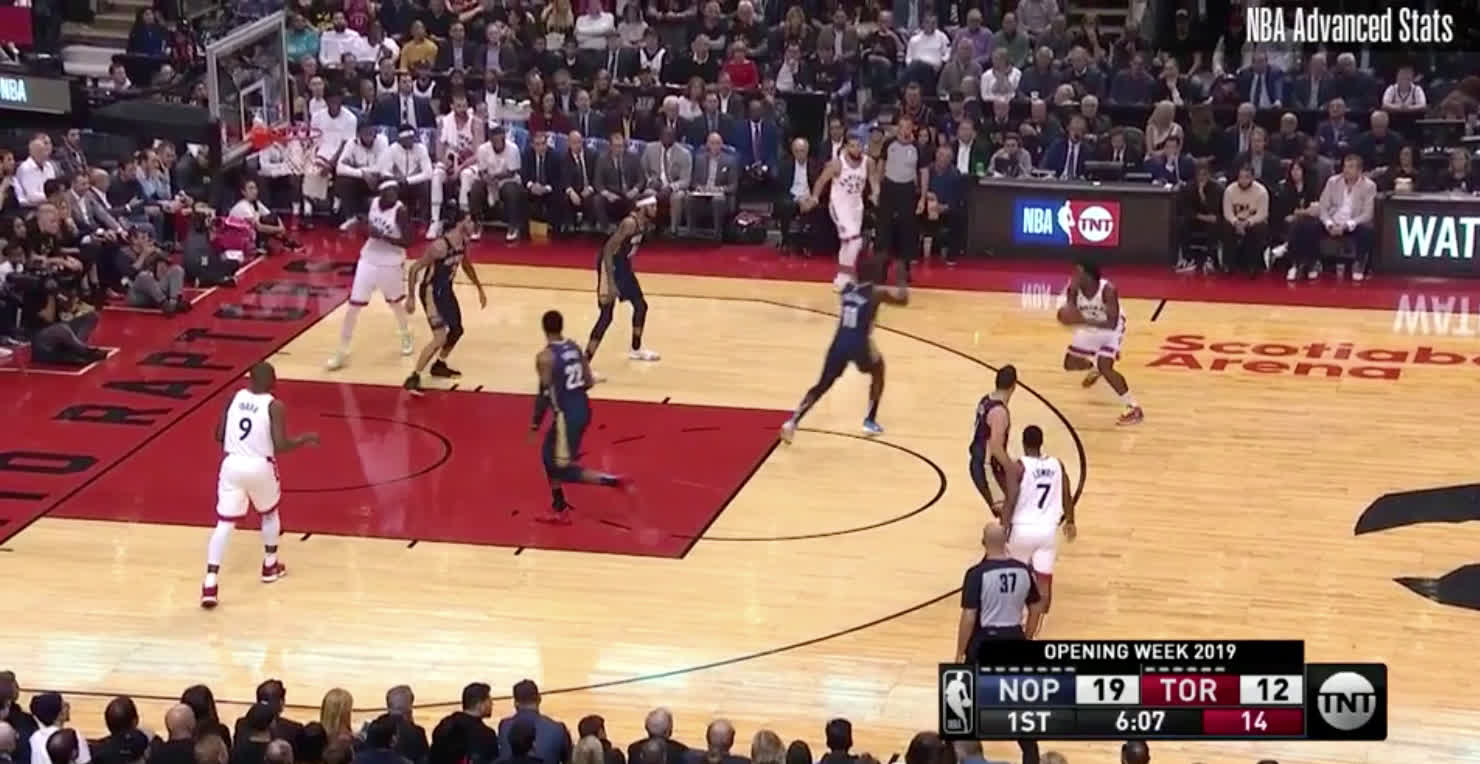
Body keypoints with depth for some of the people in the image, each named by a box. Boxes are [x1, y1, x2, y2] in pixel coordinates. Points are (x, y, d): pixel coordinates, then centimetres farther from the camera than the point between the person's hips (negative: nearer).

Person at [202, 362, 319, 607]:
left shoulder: (235, 398, 2)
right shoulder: (274, 406, -10)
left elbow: (219, 436, 6)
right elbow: (280, 446, -16)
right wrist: (305, 439, 0)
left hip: (232, 465, 3)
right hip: (260, 467, -3)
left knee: (224, 523, 2)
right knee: (269, 513, 27)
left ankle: (210, 583, -11)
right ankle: (270, 565, 40)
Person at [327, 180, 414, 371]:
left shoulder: (401, 211, -20)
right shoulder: (374, 203, -3)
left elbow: (407, 241, -23)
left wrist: (383, 236, -31)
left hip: (390, 264, -4)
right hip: (368, 260, 4)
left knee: (395, 302, 19)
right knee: (353, 306, -1)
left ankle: (406, 336, 49)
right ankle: (342, 352, 5)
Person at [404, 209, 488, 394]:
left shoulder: (463, 242, -2)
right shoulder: (440, 246, -28)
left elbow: (466, 264, 20)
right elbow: (414, 269, -24)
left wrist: (480, 289, 23)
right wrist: (411, 298, -22)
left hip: (446, 289, 9)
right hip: (432, 291, -9)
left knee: (456, 330, 21)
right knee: (440, 338, -17)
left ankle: (439, 365, 42)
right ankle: (414, 378, -12)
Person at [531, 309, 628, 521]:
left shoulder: (545, 357, -17)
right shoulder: (575, 347, 5)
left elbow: (545, 394, -17)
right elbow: (589, 382, 8)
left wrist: (535, 424, -7)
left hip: (566, 415, -8)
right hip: (583, 409, 8)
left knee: (564, 469, 2)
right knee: (550, 456, 24)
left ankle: (613, 481, -10)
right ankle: (559, 508, 29)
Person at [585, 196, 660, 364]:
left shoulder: (645, 223, 2)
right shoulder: (630, 223, -26)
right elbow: (608, 250, -29)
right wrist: (611, 283, -32)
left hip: (623, 265, 9)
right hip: (609, 264, -9)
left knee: (641, 306, 19)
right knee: (606, 316, -12)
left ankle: (636, 349, 40)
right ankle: (584, 363, -11)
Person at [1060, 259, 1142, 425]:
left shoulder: (1108, 290, -36)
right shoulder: (1074, 289, -23)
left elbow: (1112, 323, -39)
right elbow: (1071, 312, -13)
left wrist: (1084, 321, -50)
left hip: (1110, 328, -6)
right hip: (1089, 327, 6)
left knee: (1105, 367, -24)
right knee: (1070, 364, 10)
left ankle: (1134, 408, -15)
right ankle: (1094, 368, 47)